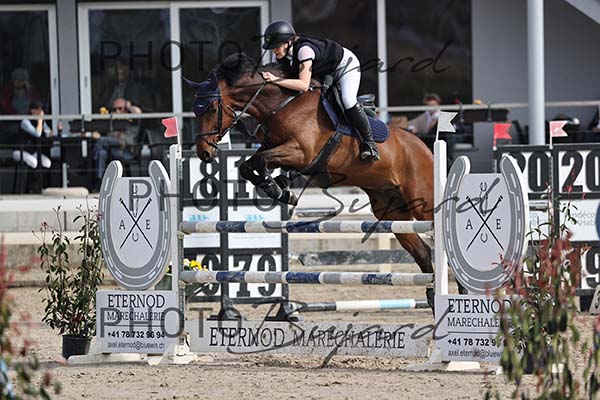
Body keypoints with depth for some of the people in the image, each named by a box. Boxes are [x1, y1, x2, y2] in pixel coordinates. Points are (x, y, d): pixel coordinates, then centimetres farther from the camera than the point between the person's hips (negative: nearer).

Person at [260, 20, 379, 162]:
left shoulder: (303, 49, -41)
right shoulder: (283, 56, -16)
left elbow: (304, 85, -46)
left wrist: (275, 79, -49)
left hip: (346, 65, -9)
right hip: (325, 73, 9)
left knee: (348, 101, -28)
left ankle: (368, 142, -14)